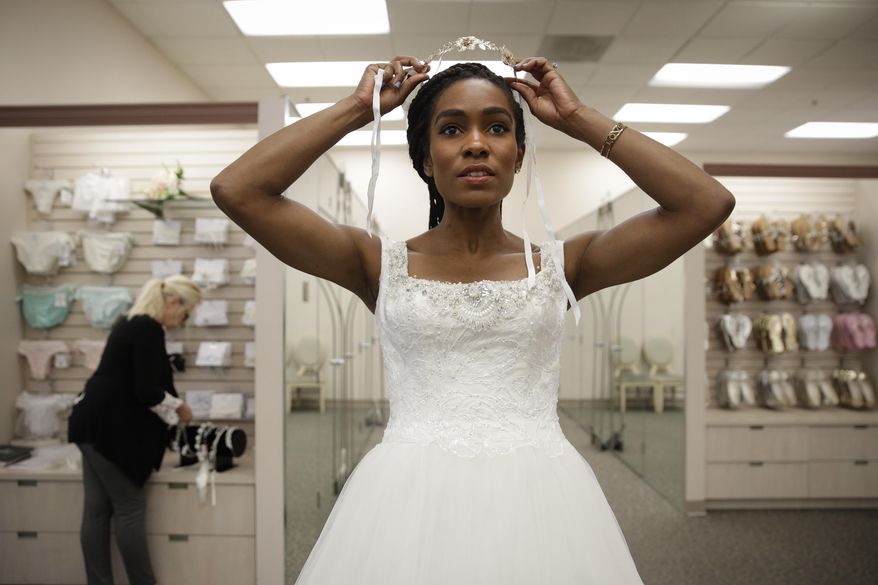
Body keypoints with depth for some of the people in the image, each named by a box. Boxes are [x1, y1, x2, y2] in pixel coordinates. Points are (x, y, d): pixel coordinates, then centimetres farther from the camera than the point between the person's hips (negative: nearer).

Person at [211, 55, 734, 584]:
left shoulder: (559, 265, 6)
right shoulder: (382, 264, 3)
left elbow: (709, 203, -1)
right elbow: (235, 190, -3)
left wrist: (580, 119, 3)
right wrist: (357, 108, 2)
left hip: (538, 501, 2)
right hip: (409, 503, -1)